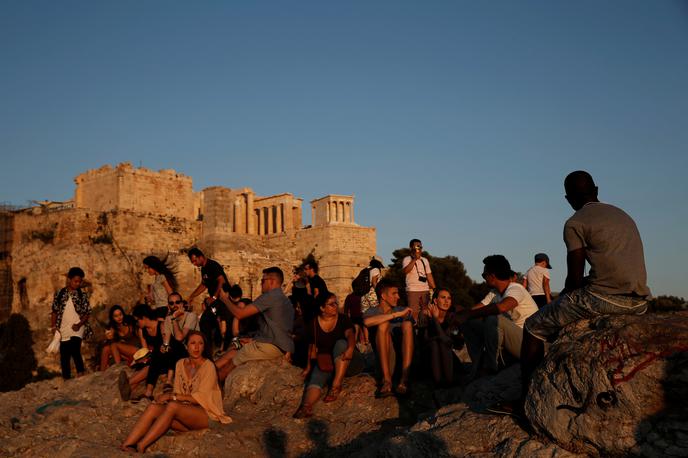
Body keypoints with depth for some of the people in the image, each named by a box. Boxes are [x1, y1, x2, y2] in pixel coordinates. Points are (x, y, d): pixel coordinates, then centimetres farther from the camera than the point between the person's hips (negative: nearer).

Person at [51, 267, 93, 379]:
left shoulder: (82, 295, 3)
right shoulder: (59, 294, 7)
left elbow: (87, 313, 1)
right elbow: (54, 311, 10)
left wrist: (79, 324, -13)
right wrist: (53, 326, 0)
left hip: (77, 329, -3)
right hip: (63, 331, 3)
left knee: (74, 350, -24)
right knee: (64, 356, 5)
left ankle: (81, 374, -15)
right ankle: (66, 380, 15)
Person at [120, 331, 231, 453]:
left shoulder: (208, 366, -8)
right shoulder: (180, 364, 10)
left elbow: (200, 397, -15)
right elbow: (178, 392, 11)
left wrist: (171, 396, -19)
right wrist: (167, 397, -11)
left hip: (206, 414, -5)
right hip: (185, 411, 6)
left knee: (173, 406, -33)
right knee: (154, 407, -21)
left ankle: (140, 447, -34)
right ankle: (125, 446, -33)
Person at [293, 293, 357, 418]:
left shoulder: (343, 320, 0)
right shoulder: (313, 324, 6)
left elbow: (350, 334, -19)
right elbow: (312, 347, 13)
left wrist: (351, 348, -40)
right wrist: (308, 367, 9)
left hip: (343, 361, -1)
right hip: (324, 361, 1)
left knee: (341, 343, -31)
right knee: (316, 377, -30)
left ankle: (336, 385, -35)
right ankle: (307, 406, -59)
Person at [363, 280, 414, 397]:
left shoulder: (402, 310, 20)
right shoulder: (372, 312, 6)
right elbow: (367, 322, -20)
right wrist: (396, 315, -23)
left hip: (403, 353, 2)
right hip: (381, 355, -2)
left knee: (407, 323, -19)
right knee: (383, 324, -23)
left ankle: (404, 378, -33)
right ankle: (387, 379, -36)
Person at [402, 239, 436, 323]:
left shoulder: (425, 260, 16)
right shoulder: (407, 259, 0)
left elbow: (429, 275, 16)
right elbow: (405, 271, -19)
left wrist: (434, 289, 9)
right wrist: (415, 259, -22)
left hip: (425, 290, 5)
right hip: (412, 290, -5)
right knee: (413, 313, -9)